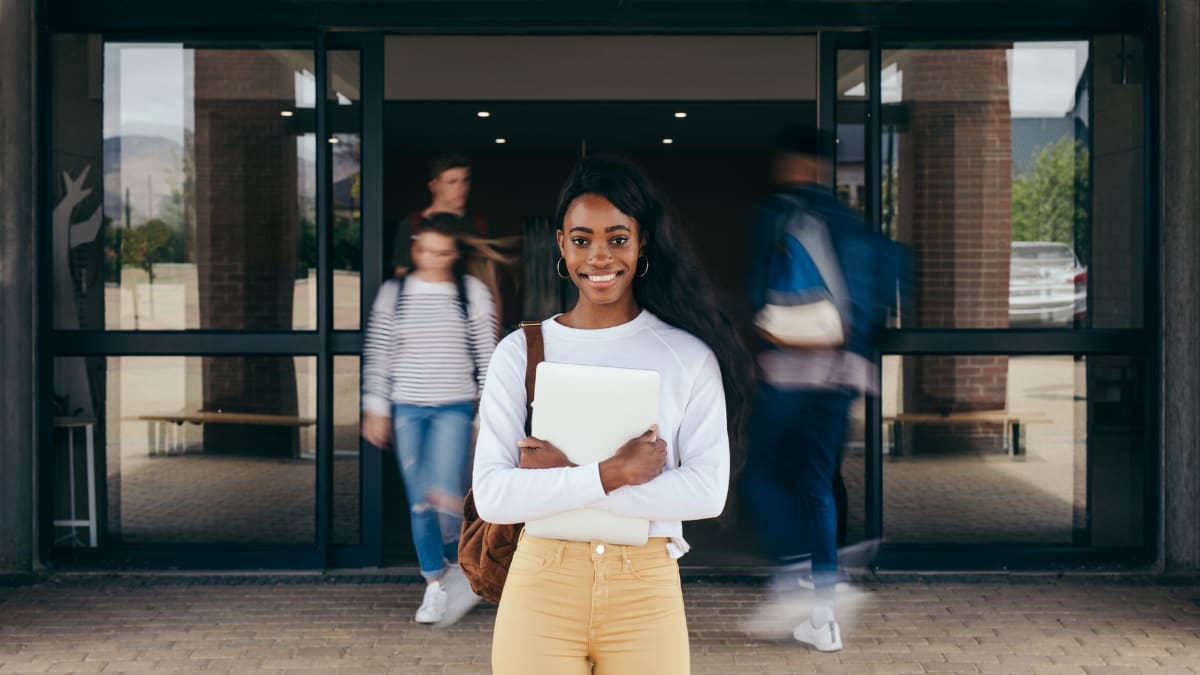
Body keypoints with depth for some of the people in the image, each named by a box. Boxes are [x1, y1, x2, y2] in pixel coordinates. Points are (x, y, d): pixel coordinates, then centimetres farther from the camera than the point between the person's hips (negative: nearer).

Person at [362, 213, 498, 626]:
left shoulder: (472, 293, 1)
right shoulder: (394, 294, 4)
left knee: (443, 493, -18)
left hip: (454, 407, -2)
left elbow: (486, 355, 4)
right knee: (419, 503, 4)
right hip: (408, 408, 2)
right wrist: (375, 408, 4)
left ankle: (461, 564, 7)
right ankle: (435, 585, 16)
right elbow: (378, 354, 7)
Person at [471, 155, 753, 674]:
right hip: (541, 587, 0)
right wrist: (611, 473, -19)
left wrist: (561, 477, -14)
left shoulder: (689, 354, -1)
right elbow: (491, 496, -8)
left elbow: (707, 491, -10)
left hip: (647, 592, 0)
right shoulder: (519, 353, 0)